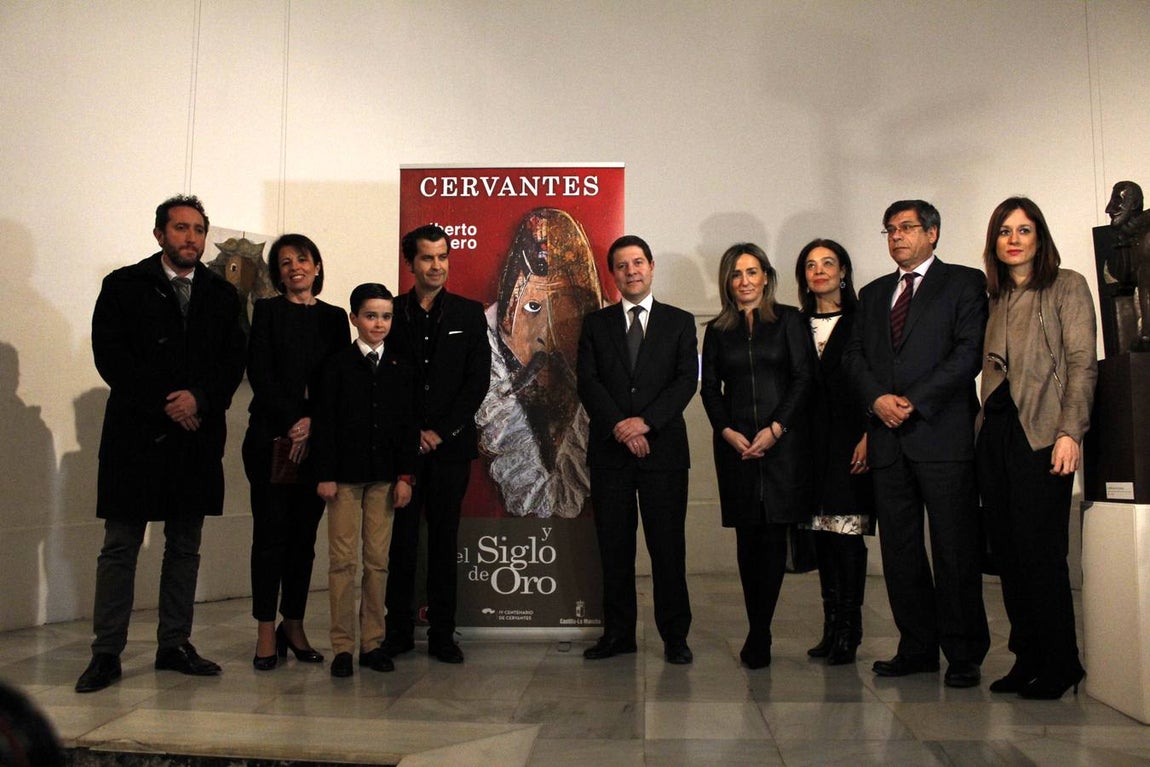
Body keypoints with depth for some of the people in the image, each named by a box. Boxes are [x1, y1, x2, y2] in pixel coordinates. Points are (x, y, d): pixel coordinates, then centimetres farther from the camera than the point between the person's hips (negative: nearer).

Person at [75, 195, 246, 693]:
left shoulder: (222, 294, 12)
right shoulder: (124, 286, 3)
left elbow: (234, 360, 5)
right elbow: (109, 355, -5)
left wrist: (199, 398, -12)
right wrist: (164, 402, -13)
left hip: (197, 435, 3)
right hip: (137, 434, -3)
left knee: (185, 547, 9)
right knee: (120, 546, 2)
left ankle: (174, 644, 19)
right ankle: (107, 652, 10)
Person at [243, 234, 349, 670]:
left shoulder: (334, 318, 12)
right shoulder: (267, 311, 6)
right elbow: (259, 373, -3)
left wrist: (312, 424, -8)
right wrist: (292, 422, -10)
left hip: (318, 439, 2)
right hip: (271, 437, -2)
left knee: (304, 534, 6)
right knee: (271, 533, -2)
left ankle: (294, 626, 15)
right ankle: (267, 631, 5)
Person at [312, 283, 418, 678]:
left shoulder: (399, 368, 8)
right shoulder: (338, 365, 0)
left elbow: (408, 425, 7)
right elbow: (324, 422, -2)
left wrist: (405, 476, 1)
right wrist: (325, 475, -8)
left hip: (385, 476, 3)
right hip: (345, 474, -2)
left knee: (378, 561, 6)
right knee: (343, 560, 0)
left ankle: (372, 642, 16)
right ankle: (342, 646, 9)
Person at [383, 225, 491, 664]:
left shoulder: (470, 314, 8)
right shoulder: (391, 313, 7)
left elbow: (479, 380, 1)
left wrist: (441, 432, -6)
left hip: (451, 446, 0)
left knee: (444, 541, 5)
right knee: (401, 540, 2)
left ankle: (442, 635, 13)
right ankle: (398, 631, 14)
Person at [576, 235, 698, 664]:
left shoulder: (679, 322, 9)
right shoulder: (596, 324, 12)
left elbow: (687, 380, -1)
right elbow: (586, 381, 1)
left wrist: (645, 422, -14)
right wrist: (620, 426, -12)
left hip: (663, 447, -1)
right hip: (609, 451, 2)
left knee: (667, 546, 0)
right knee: (614, 547, 5)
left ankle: (674, 636, 10)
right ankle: (618, 633, 15)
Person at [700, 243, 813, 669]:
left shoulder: (789, 320, 7)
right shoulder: (717, 330, 13)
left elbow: (803, 378, 0)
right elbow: (710, 388, 10)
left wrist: (775, 429, -10)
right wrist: (727, 431, -5)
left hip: (783, 440, -2)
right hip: (735, 443, 2)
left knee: (774, 535, -4)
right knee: (747, 538, 3)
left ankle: (759, 633, 5)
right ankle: (759, 631, 13)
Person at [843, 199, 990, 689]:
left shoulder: (964, 282, 6)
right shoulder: (873, 294, 21)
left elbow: (969, 352, -6)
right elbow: (855, 355, 13)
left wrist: (914, 401, -13)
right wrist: (877, 399, -6)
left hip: (942, 433, -5)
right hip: (888, 437, 5)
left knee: (955, 548, -2)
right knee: (899, 549, 7)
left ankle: (964, 654, 8)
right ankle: (917, 647, 16)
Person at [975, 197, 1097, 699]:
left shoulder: (1067, 286, 2)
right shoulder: (991, 297, 17)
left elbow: (1082, 363, -5)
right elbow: (986, 367, 14)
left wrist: (1070, 432, -14)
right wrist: (981, 426, 4)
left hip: (1040, 432, -5)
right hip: (994, 432, 5)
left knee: (1040, 552, -5)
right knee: (1007, 552, 6)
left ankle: (1059, 666, 9)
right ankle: (1028, 658, 17)